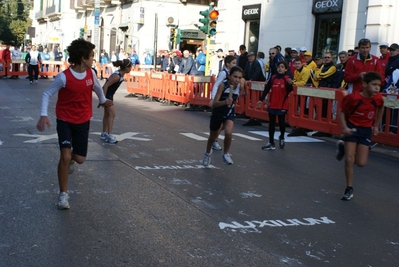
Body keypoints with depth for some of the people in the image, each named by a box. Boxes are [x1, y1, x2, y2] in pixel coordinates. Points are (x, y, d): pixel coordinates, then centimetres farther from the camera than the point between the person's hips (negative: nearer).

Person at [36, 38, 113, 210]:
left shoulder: (91, 73, -7)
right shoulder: (64, 77, -22)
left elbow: (97, 87, 16)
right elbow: (47, 94, -13)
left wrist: (103, 100, 34)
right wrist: (43, 115, -26)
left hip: (83, 121, 4)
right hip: (65, 121, -4)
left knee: (80, 159, 4)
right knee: (65, 156, -17)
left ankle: (70, 160, 45)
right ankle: (63, 194, -1)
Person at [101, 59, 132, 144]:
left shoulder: (121, 74, 0)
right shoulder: (116, 76, -27)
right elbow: (105, 86, -27)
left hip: (109, 95, 10)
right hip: (106, 95, -10)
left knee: (107, 114, 16)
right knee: (112, 114, -11)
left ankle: (104, 134, 27)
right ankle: (109, 135, -10)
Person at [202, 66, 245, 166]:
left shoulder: (240, 85, -17)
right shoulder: (223, 85, -30)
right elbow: (214, 104, -36)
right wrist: (225, 102, -53)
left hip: (230, 113, 2)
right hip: (217, 113, -2)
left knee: (228, 133, -25)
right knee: (213, 137, 19)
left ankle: (226, 154, 1)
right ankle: (208, 153, 51)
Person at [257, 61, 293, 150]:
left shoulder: (287, 79, -7)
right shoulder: (273, 78, 3)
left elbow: (289, 90, -17)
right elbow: (267, 89, 6)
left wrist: (290, 84, -37)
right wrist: (261, 100, 3)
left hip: (282, 105, -3)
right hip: (272, 104, 3)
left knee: (281, 123, 8)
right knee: (271, 124, 6)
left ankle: (282, 138, 35)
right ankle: (271, 143, 11)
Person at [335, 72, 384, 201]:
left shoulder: (378, 98, -13)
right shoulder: (353, 98, -22)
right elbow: (341, 112, -9)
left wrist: (376, 126, 13)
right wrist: (344, 127, -21)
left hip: (366, 130, 3)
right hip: (352, 128, -3)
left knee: (361, 162, -2)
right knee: (349, 159, -7)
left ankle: (343, 148, 25)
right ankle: (349, 188, 9)